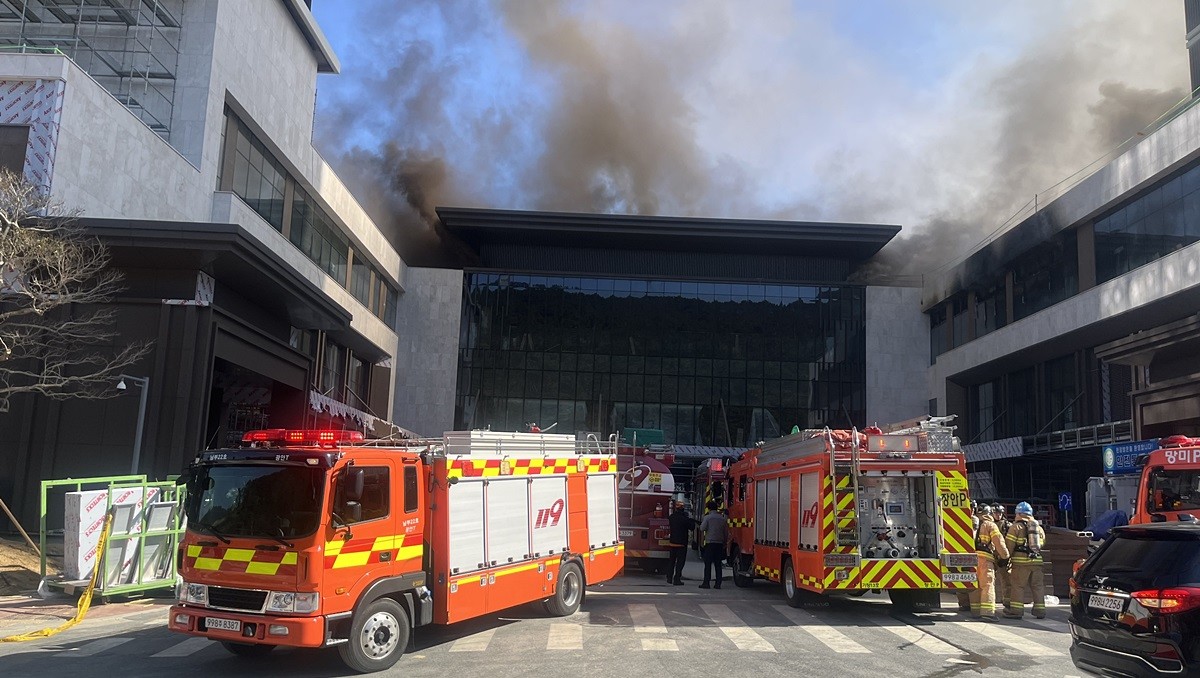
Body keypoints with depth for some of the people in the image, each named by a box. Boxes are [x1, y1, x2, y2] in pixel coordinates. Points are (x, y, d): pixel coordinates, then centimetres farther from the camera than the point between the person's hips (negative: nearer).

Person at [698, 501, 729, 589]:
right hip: (720, 543, 4)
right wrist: (725, 543, 18)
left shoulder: (707, 517, -4)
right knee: (718, 564, 7)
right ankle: (718, 583, 5)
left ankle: (706, 583, -2)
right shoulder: (722, 518, 9)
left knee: (708, 564, -1)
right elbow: (726, 532, 12)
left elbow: (702, 530, -8)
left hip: (710, 542, -4)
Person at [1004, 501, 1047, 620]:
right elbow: (1042, 542, 21)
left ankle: (1016, 610, -4)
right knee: (1037, 586, 12)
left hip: (1022, 561, -5)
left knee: (1018, 585, -2)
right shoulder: (1039, 527, 16)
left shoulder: (1016, 527, -4)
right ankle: (1040, 610, 14)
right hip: (1037, 560, 6)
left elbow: (1009, 544, -7)